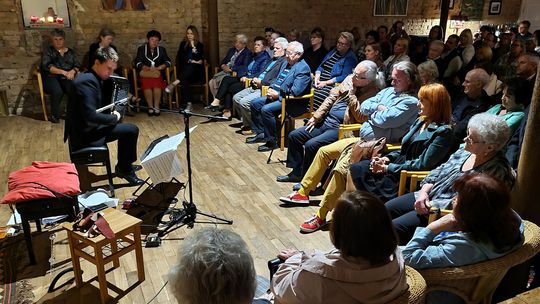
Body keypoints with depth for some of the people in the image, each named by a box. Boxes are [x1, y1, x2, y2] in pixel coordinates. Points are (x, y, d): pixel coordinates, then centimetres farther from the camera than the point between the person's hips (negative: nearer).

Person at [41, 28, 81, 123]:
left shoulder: (70, 52, 20)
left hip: (67, 78, 2)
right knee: (57, 91, -36)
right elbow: (47, 66, -5)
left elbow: (77, 65, 11)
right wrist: (64, 72, -19)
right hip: (51, 77, -2)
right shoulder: (48, 51, 11)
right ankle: (54, 116, -17)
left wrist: (73, 71, -15)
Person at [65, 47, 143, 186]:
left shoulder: (92, 78, 9)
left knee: (125, 127, 22)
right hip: (85, 134, -11)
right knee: (132, 130, -10)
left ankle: (123, 165, 31)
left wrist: (112, 114, 2)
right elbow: (91, 115, -30)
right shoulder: (88, 81, -23)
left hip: (87, 128, 11)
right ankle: (124, 169, 7)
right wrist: (114, 118, -15)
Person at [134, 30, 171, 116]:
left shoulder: (162, 49, 16)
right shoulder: (141, 49, 11)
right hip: (145, 73, 0)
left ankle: (156, 106, -26)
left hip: (158, 73, 1)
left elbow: (168, 62, 5)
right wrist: (149, 68, -17)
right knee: (146, 83, -33)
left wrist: (158, 68, -13)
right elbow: (138, 63, 0)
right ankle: (150, 107, -25)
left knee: (157, 83, -33)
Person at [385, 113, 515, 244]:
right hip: (427, 196, 8)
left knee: (393, 228, -17)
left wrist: (433, 205, -21)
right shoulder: (465, 151, 3)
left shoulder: (496, 171, -20)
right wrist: (424, 192, -6)